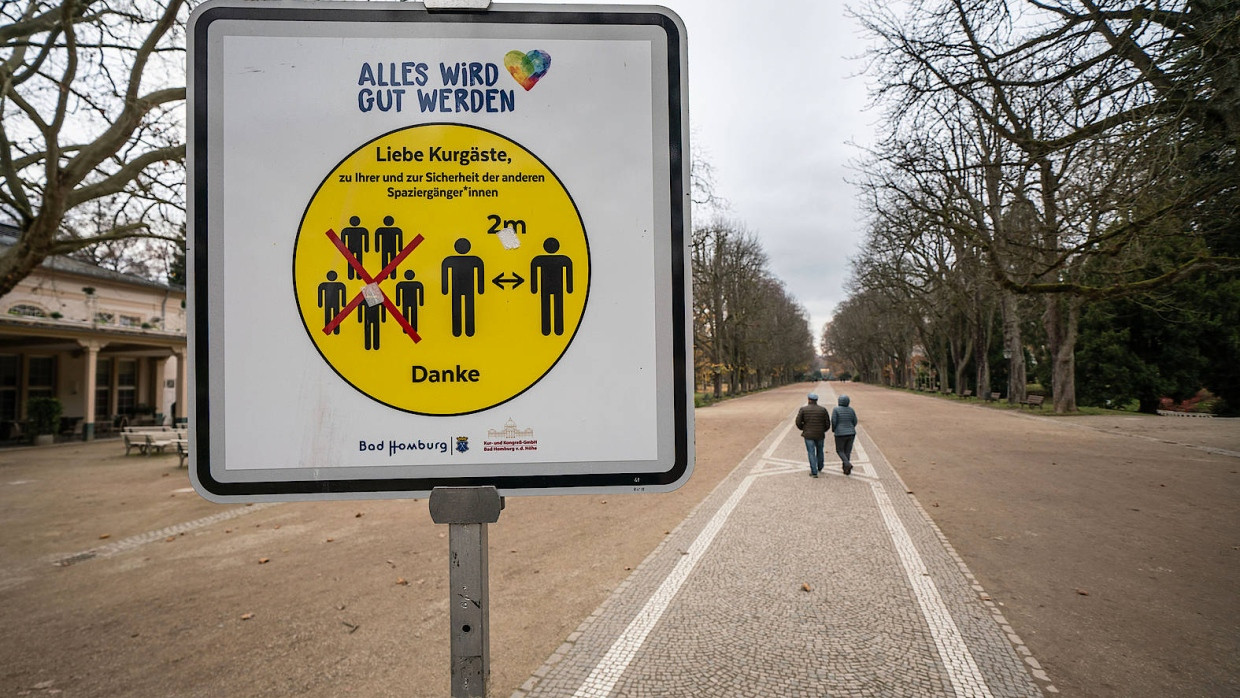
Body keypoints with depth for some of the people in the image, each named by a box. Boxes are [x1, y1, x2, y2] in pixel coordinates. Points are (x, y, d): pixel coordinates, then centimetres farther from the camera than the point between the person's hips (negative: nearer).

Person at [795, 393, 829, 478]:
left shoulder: (803, 409, -7)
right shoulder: (823, 409, -3)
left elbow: (798, 422, -8)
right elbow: (827, 424, -2)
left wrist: (803, 429, 12)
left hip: (808, 435, -2)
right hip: (820, 435, 2)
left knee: (811, 453, 3)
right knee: (819, 451, 23)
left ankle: (814, 472, -3)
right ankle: (820, 467, 42)